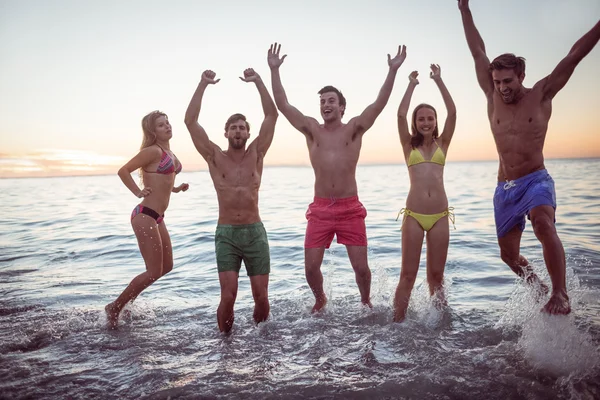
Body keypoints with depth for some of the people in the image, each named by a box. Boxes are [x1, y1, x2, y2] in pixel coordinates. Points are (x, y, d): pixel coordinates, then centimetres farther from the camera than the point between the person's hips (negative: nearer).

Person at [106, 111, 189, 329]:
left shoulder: (168, 152, 15)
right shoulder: (153, 151, -12)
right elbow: (123, 171, -13)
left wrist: (175, 188, 13)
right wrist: (138, 192, -15)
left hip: (157, 218, 9)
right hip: (145, 215, -9)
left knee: (166, 266, 16)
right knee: (154, 272, -5)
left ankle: (127, 300, 32)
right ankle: (115, 307, 13)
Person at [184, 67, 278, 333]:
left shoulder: (256, 154, 5)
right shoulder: (214, 157, 3)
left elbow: (272, 115, -1)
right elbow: (190, 121, -5)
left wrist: (257, 81, -5)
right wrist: (203, 84, -6)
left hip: (255, 232, 1)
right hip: (225, 234, -1)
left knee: (261, 297, 2)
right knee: (228, 296, -10)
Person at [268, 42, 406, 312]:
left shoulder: (354, 129, 3)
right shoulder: (311, 129, 6)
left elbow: (379, 104, -8)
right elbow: (283, 105, 0)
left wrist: (392, 71, -16)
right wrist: (274, 70, -5)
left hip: (351, 209, -1)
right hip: (320, 209, 1)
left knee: (361, 267, 2)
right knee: (311, 267, 2)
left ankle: (366, 302, 31)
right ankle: (320, 300, 31)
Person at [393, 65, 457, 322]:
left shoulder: (442, 144, 12)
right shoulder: (409, 146, 9)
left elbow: (452, 112, 2)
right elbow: (401, 114, -4)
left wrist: (438, 80, 6)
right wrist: (412, 84, 5)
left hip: (440, 216, 2)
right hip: (413, 215, -1)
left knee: (436, 274, 9)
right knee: (408, 274, -1)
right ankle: (397, 323, 6)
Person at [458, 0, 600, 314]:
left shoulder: (541, 95, -3)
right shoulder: (493, 97, 2)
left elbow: (575, 55, -6)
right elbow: (478, 53, 4)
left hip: (536, 181, -4)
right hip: (505, 187, 4)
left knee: (543, 224, -36)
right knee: (509, 255, 10)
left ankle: (560, 294, -30)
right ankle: (538, 288, 38)